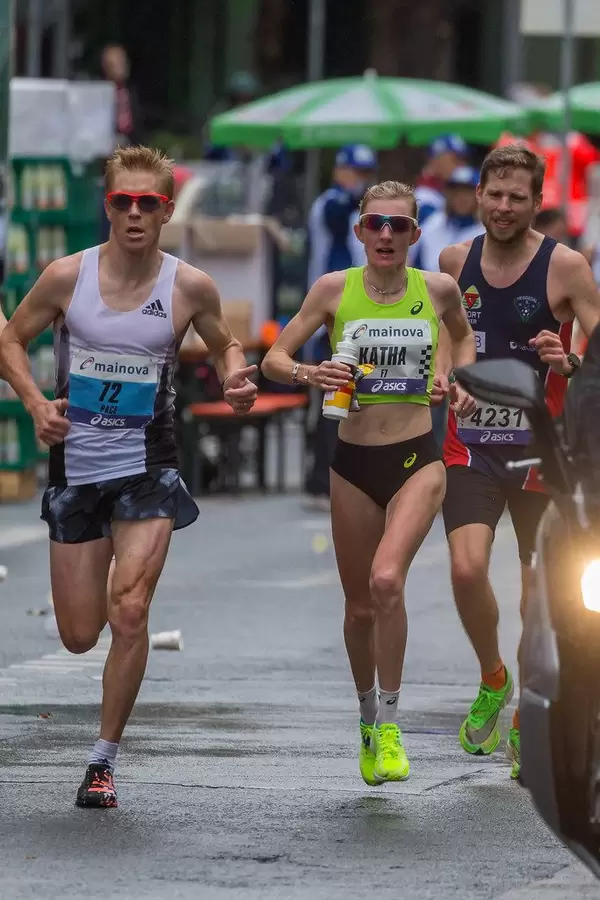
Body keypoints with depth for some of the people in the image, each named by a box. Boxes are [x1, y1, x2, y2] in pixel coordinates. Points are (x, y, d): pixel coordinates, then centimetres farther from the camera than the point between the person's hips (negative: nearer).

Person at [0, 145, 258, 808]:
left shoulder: (190, 287, -5)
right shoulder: (68, 276, -7)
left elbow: (224, 345, 14)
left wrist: (234, 380, -9)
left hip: (147, 468, -1)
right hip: (75, 464, 1)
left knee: (129, 614, -17)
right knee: (78, 637, 6)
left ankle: (104, 759, -3)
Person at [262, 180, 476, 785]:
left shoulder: (438, 289, 1)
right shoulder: (335, 290, -2)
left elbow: (463, 334, 24)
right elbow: (273, 359, -1)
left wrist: (461, 382, 7)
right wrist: (307, 375, -21)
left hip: (417, 461, -1)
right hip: (354, 463, 1)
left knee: (387, 580, -24)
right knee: (359, 607, 10)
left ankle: (388, 725, -13)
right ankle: (367, 718, 35)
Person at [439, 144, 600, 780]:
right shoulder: (455, 262, 4)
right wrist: (440, 375, 9)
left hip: (541, 448, -2)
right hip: (470, 447, 2)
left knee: (538, 590, 5)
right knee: (467, 568, -17)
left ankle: (524, 722, 20)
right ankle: (492, 679, 10)